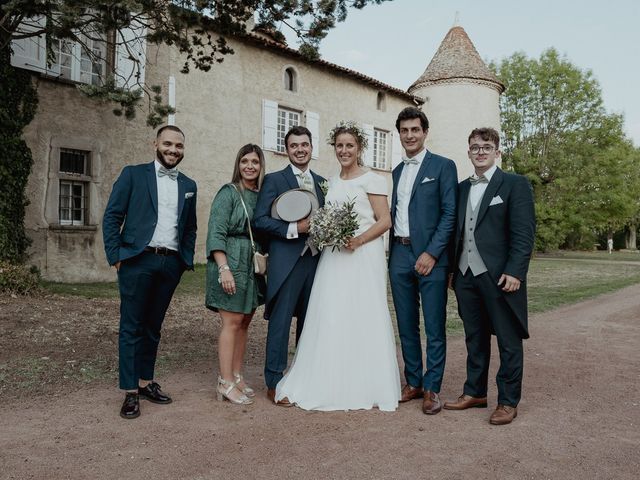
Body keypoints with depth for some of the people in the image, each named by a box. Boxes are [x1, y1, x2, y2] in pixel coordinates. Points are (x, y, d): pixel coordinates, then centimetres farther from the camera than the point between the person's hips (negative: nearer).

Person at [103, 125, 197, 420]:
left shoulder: (188, 186, 14)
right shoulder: (133, 174, 2)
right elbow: (112, 216, -1)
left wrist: (187, 261, 9)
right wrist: (115, 257, -8)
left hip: (171, 264, 4)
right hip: (137, 261, -4)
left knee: (153, 327, 13)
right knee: (131, 327, 1)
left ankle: (146, 383, 24)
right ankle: (130, 392, 8)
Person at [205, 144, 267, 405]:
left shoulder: (262, 195, 12)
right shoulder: (229, 192, -5)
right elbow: (216, 233, -11)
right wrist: (224, 269, -19)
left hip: (253, 266, 6)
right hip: (230, 263, -6)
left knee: (244, 323, 10)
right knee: (232, 322, -5)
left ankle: (237, 376, 20)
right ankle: (226, 383, 2)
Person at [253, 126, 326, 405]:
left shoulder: (322, 182, 16)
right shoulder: (274, 180, 0)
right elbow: (260, 220, -7)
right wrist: (294, 228, -17)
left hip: (315, 260, 5)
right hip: (286, 261, -5)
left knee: (309, 321, 12)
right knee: (280, 322, -2)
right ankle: (274, 383, 8)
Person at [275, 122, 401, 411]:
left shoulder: (370, 180, -3)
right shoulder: (332, 183, 18)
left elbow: (385, 221, -8)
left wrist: (358, 240, -19)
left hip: (363, 256, -6)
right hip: (333, 257, 6)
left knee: (362, 319, -2)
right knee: (331, 319, 5)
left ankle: (366, 387, 10)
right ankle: (332, 384, 16)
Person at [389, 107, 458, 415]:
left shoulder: (443, 166, -1)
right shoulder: (397, 171, 17)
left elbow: (450, 214, -8)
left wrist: (431, 253, -15)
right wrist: (391, 252, 8)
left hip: (430, 257, -5)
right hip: (399, 255, 6)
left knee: (434, 328, 1)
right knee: (406, 325, 11)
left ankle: (432, 388, 12)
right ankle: (413, 383, 23)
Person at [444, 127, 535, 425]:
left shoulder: (516, 184, -2)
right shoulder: (462, 188, 15)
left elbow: (524, 233, -9)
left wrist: (515, 272, -17)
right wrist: (454, 270, 12)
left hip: (499, 276, -5)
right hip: (466, 275, 6)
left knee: (508, 341, 4)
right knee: (475, 338, 14)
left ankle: (508, 401, 15)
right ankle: (475, 392, 26)